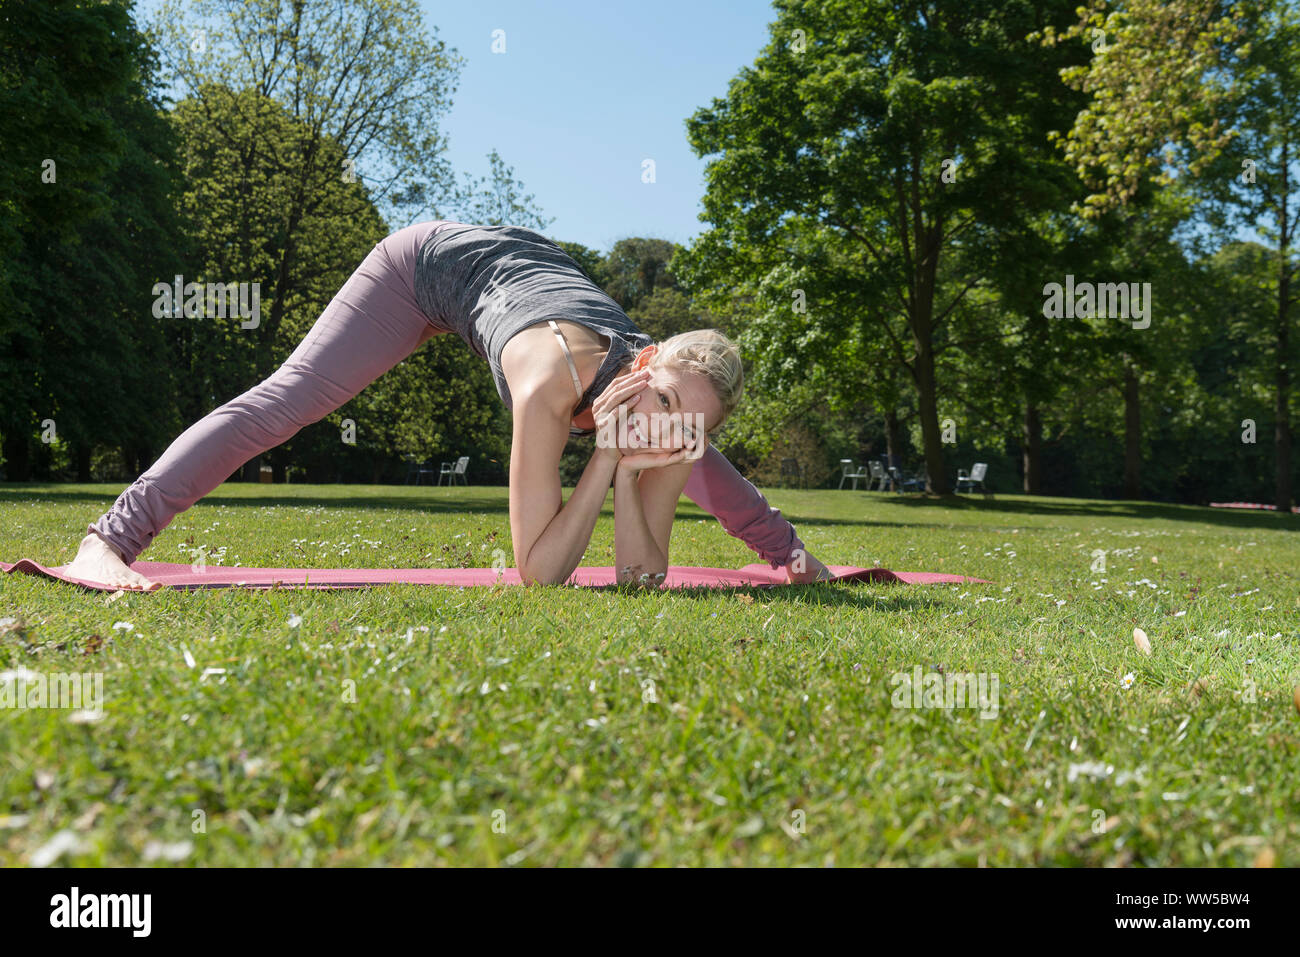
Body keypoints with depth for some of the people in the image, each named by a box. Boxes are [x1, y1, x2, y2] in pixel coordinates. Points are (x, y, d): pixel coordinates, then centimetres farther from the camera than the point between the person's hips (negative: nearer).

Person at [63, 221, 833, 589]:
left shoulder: (676, 415, -29)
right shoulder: (554, 376, -46)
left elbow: (643, 577, -24)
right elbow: (538, 571, -43)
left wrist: (632, 463, -37)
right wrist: (605, 456, -46)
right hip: (438, 262, -5)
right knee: (284, 402, -21)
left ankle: (785, 547, 34)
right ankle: (109, 540, -15)